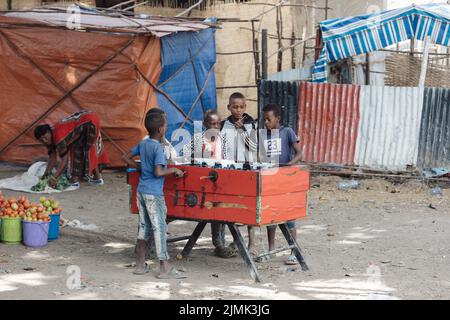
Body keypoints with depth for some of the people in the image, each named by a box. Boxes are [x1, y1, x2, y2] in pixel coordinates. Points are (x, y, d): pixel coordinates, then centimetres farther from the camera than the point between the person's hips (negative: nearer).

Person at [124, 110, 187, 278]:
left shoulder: (143, 143, 6)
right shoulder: (158, 148, -17)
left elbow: (127, 158, 15)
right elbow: (158, 172, -24)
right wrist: (173, 170, -10)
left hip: (141, 190, 8)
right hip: (154, 193, -8)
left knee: (144, 226, 13)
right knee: (159, 227, -4)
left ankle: (140, 264, 18)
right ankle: (165, 268, -2)